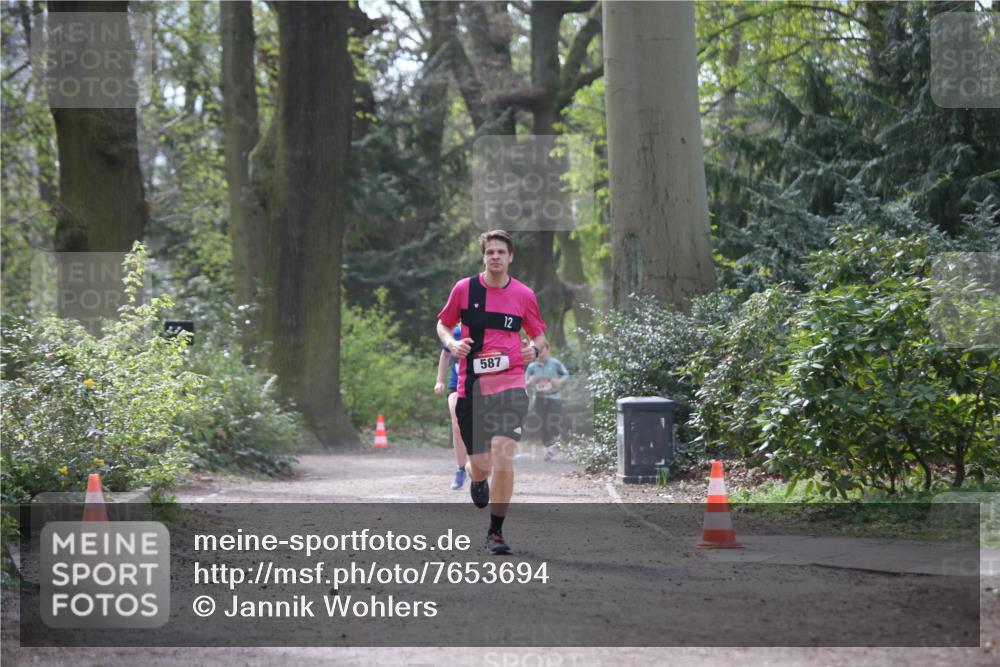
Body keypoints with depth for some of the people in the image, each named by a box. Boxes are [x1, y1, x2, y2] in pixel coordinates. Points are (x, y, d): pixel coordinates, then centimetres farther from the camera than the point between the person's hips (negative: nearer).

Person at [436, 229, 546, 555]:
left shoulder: (524, 295, 4)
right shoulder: (464, 289, 3)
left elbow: (539, 334, 17)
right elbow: (443, 324, 16)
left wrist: (534, 349, -6)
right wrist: (452, 343, -6)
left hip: (509, 384, -1)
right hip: (471, 385, 1)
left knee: (503, 453, -18)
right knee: (480, 465, 3)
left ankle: (496, 532, -8)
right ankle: (477, 480, 45)